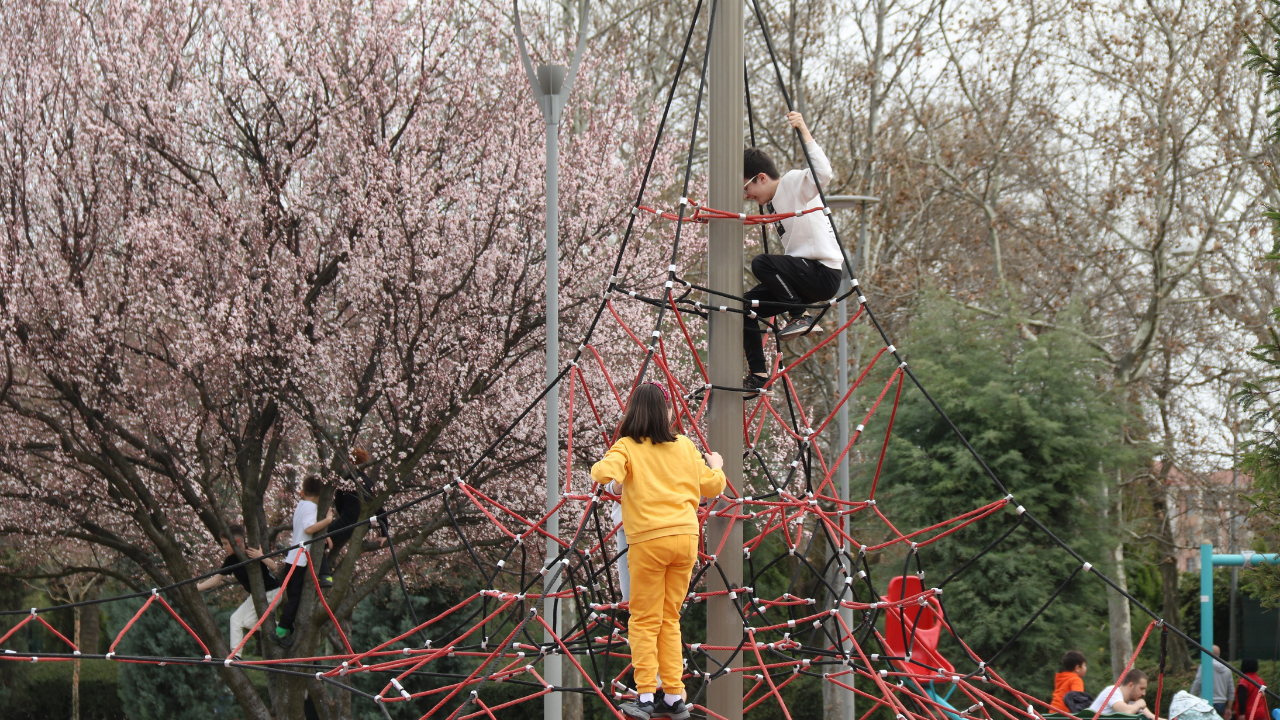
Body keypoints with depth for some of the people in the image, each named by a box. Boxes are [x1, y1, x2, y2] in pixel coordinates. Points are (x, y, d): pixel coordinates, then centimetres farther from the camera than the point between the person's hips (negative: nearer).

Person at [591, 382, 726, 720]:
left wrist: (599, 469, 3)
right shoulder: (685, 446, 8)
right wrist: (716, 466, 37)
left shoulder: (627, 447, -3)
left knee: (644, 622, 4)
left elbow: (606, 473, -21)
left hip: (649, 540, -4)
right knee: (670, 620, 12)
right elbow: (712, 486, 15)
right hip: (686, 538, 4)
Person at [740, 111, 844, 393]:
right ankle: (758, 375, 5)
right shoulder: (771, 202, 17)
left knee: (762, 263, -29)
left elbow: (823, 173, -30)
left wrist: (804, 132, -30)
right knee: (745, 307, 3)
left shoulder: (795, 182, -11)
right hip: (805, 275, 10)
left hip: (824, 273, -10)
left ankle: (801, 317, -17)